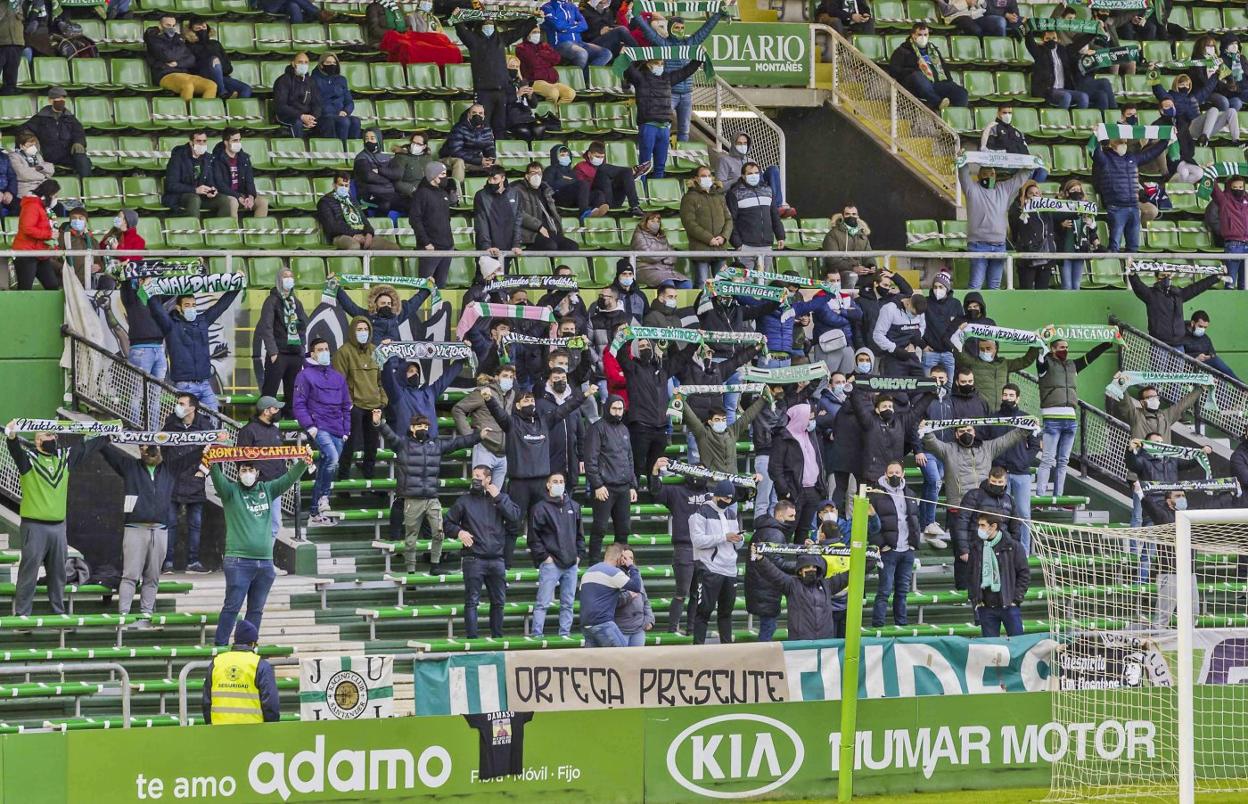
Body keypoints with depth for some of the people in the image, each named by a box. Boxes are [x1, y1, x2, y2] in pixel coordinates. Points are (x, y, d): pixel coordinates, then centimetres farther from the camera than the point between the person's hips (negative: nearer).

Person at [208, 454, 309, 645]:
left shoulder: (267, 489, 13)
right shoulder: (231, 491, 2)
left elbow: (289, 478, 9)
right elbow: (218, 480, -16)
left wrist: (303, 464, -8)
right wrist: (212, 465, -35)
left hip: (265, 561, 4)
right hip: (238, 561, -4)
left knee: (256, 609, 8)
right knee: (232, 606, -8)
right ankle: (220, 644, -5)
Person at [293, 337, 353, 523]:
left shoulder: (338, 377, 19)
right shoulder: (306, 375, 1)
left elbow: (346, 406, 22)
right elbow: (298, 405, -5)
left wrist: (346, 430, 14)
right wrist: (309, 426, -15)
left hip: (337, 431, 6)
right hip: (319, 429, -6)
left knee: (325, 469, 5)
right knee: (332, 457, -29)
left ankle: (316, 511, 10)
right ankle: (323, 496, -15)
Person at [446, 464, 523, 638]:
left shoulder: (501, 498, 10)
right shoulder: (465, 501, 6)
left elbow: (516, 517, -5)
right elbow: (448, 523, 11)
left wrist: (498, 498, -8)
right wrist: (459, 532, -8)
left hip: (496, 560, 2)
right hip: (473, 559, -2)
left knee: (499, 601, 9)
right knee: (472, 601, -6)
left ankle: (497, 636, 20)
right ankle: (472, 637, -6)